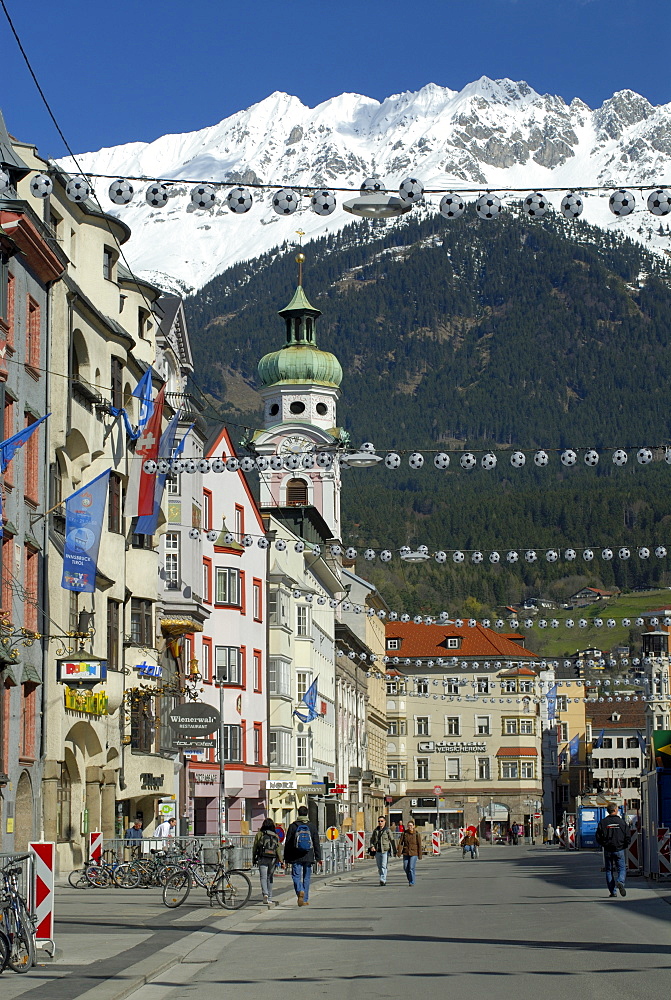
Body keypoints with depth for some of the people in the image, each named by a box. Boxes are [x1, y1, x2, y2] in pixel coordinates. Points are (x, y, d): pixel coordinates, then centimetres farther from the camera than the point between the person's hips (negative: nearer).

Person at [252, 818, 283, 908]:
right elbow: (278, 849, 1)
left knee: (263, 877, -7)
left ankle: (265, 894, -31)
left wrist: (253, 859, 14)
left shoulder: (259, 835, 3)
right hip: (273, 859, 3)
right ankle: (270, 898, 15)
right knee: (270, 878, 13)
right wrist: (280, 860, 0)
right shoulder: (276, 836, 8)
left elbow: (255, 848, 5)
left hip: (262, 859, -3)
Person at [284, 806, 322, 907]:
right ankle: (305, 900, 11)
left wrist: (286, 859, 8)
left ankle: (300, 891, -29)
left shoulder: (293, 826, 0)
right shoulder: (312, 826, 3)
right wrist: (318, 858, 8)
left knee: (296, 876, -1)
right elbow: (316, 844, 4)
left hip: (296, 858, -1)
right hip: (308, 857, 1)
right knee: (306, 878, 9)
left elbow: (287, 844, 2)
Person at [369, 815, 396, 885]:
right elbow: (372, 839, 15)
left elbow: (392, 840, -1)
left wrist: (394, 850, -3)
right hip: (377, 851, 5)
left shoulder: (387, 830, -1)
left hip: (385, 850, -5)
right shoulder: (375, 830, 12)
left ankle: (383, 880, -15)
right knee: (379, 867, 9)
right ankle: (383, 880, 22)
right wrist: (372, 846, -5)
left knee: (384, 866, -13)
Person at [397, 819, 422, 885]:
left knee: (411, 868, -10)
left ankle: (412, 882, -1)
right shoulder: (404, 833, 2)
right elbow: (400, 842, 0)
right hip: (406, 853, 3)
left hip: (414, 853, -3)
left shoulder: (416, 834, -3)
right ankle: (409, 879, 29)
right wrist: (399, 851, -12)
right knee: (406, 868, 5)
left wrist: (419, 855, -1)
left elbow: (419, 845, 0)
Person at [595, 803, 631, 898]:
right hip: (619, 850, -1)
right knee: (622, 868, 8)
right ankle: (620, 882, -21)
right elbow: (628, 837, -3)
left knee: (609, 870, 10)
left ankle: (612, 891, 6)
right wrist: (624, 846, 14)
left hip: (608, 850, 1)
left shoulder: (603, 822, -3)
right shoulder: (621, 822, -4)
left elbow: (598, 837, -3)